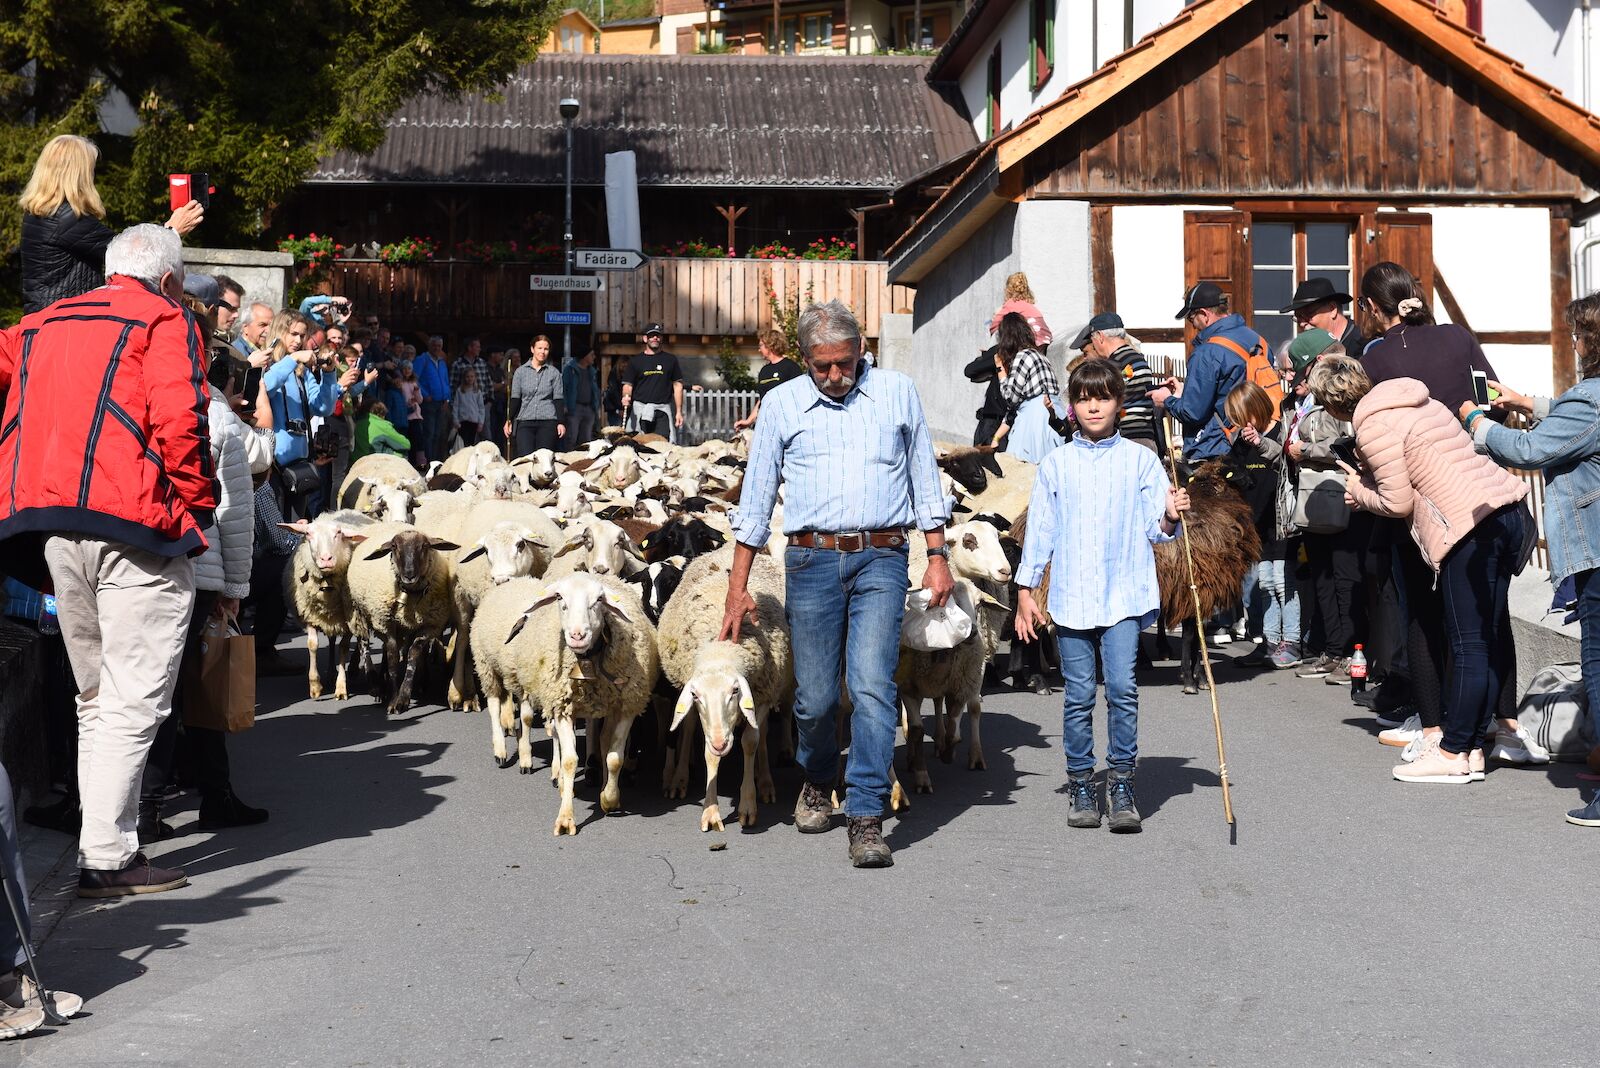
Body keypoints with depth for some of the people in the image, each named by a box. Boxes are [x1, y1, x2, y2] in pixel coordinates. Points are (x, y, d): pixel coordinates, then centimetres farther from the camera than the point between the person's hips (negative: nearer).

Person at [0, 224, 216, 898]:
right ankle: (106, 858, -5)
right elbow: (178, 421, -11)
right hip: (135, 524, -7)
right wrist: (195, 509, -3)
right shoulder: (166, 320, 2)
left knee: (97, 697, 16)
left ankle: (104, 845, 19)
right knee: (135, 700, -4)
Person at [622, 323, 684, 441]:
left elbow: (677, 386, 13)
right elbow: (627, 384, 9)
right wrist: (626, 396, -15)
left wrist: (679, 412, 6)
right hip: (640, 409, 0)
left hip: (663, 409, 0)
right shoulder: (636, 361, 12)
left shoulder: (670, 360, 13)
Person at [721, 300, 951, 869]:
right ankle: (817, 783, 33)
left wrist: (938, 557, 8)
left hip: (881, 560, -1)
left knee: (873, 687, -13)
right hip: (812, 560, 1)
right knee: (816, 696, 4)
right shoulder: (781, 403, 9)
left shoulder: (898, 392, 10)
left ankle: (866, 818, -9)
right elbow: (755, 499, 12)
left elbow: (925, 479, 15)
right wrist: (737, 586, 8)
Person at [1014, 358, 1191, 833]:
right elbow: (1040, 529, 10)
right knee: (1078, 695, 5)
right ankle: (1081, 783, 16)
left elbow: (1153, 528, 5)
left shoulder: (1140, 460, 4)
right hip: (1071, 597, 1)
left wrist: (1170, 517, -17)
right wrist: (1026, 590, 8)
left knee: (1122, 687, -9)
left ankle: (1121, 781, 3)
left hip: (1124, 595, -1)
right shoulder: (1056, 464, 7)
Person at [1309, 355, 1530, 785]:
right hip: (1513, 512, 9)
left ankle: (1452, 754, 2)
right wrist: (1367, 483, 19)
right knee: (1487, 640, 12)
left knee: (1468, 646, -4)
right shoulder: (1418, 402, 21)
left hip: (1473, 529, -9)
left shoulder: (1373, 425, -7)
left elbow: (1398, 503, -7)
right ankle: (1472, 746, 18)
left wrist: (1360, 492, 12)